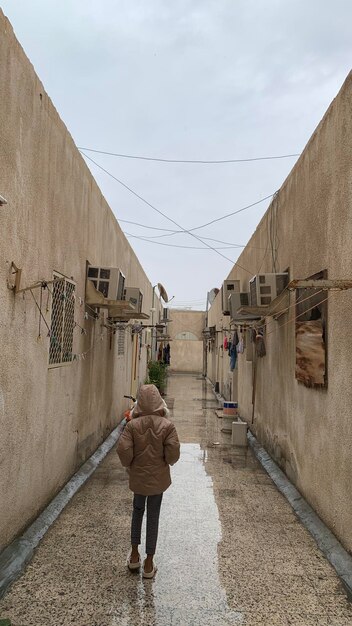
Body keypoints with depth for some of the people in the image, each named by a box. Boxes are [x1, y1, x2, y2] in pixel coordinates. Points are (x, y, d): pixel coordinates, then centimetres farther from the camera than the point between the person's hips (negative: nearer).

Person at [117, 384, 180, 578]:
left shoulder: (132, 425, -12)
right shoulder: (167, 425, -14)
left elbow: (123, 450, -16)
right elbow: (173, 452, -16)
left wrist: (129, 465, 4)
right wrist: (167, 463, 6)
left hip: (138, 476, 1)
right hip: (158, 477, -1)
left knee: (138, 511, 24)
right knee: (153, 516, 11)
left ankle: (134, 555, 28)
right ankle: (149, 564, 21)